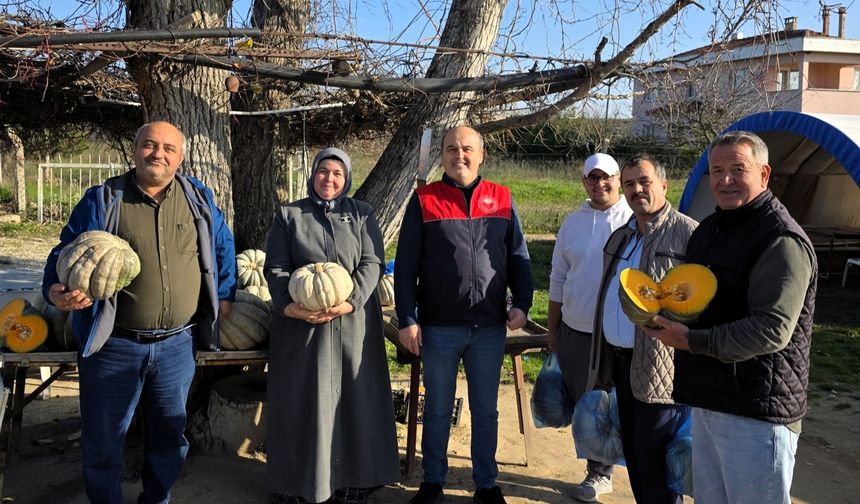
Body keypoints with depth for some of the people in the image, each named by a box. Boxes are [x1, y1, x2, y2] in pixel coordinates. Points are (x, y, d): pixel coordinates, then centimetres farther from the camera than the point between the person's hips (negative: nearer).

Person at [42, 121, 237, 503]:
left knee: (170, 438, 17)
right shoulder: (103, 199, -2)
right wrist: (57, 292, -19)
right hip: (115, 344, -2)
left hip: (177, 344, 3)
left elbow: (223, 246, 18)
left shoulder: (198, 198, 5)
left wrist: (224, 295, 17)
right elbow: (67, 253, 0)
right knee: (102, 443, 8)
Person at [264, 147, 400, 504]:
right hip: (301, 321, 0)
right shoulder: (288, 215, 8)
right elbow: (275, 268, 1)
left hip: (353, 321, 1)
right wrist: (288, 306, -15)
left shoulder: (361, 214, 8)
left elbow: (372, 263, -1)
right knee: (302, 400, 3)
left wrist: (351, 302, -17)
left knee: (353, 397, 4)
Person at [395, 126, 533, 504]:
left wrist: (521, 303, -4)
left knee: (485, 411, 13)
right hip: (439, 328, -1)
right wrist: (407, 320, -8)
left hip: (490, 329, 2)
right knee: (437, 410, 12)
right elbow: (405, 266, -3)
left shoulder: (502, 199, 5)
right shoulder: (424, 200, -1)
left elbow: (518, 257, 8)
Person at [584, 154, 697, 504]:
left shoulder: (688, 234, -10)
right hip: (619, 360, 8)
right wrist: (604, 358, 20)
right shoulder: (620, 237, 15)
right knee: (632, 452, 17)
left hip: (660, 369, -8)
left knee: (655, 458, 0)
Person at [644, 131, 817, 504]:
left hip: (756, 411, -9)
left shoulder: (782, 240, -17)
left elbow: (772, 330, -25)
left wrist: (691, 341, -27)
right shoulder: (709, 228, 12)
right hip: (708, 400, 9)